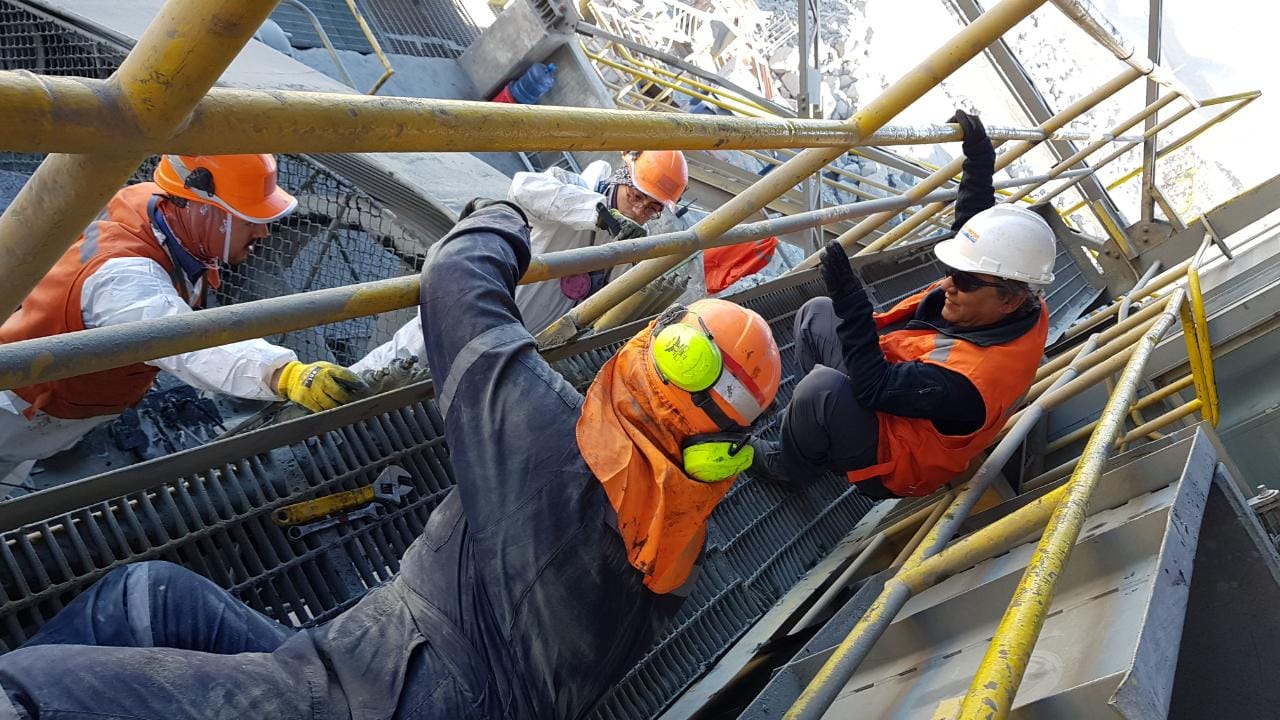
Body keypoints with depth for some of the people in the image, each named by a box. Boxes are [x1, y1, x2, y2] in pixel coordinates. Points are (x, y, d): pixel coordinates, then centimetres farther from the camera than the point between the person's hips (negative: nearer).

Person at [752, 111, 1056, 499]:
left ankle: (787, 466, -4)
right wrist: (980, 159, 1)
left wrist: (850, 302, -42)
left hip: (893, 463, -9)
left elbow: (874, 388, -37)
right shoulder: (1019, 306, -13)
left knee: (823, 387, -38)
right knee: (816, 314, 7)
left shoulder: (970, 379, -40)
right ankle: (830, 422, 20)